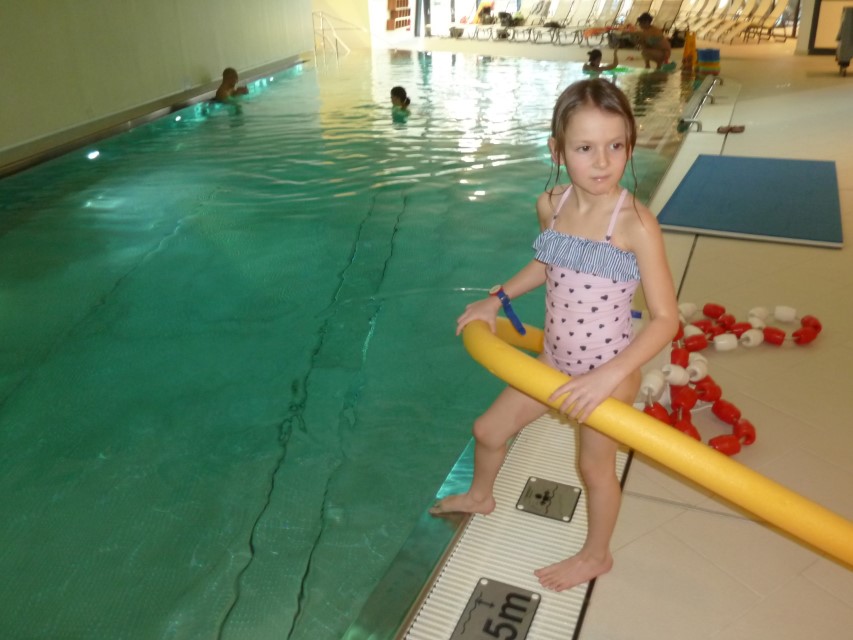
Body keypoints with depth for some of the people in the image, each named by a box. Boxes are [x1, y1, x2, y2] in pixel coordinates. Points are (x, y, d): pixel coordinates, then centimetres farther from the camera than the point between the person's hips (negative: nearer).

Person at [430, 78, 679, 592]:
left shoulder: (636, 223, -25)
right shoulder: (551, 206, -7)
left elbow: (666, 318, -23)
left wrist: (608, 376, -32)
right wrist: (496, 300, 8)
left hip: (610, 372, -6)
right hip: (555, 361, 6)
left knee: (595, 466, 16)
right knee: (489, 429, 20)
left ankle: (596, 556, 46)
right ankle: (480, 497, 54)